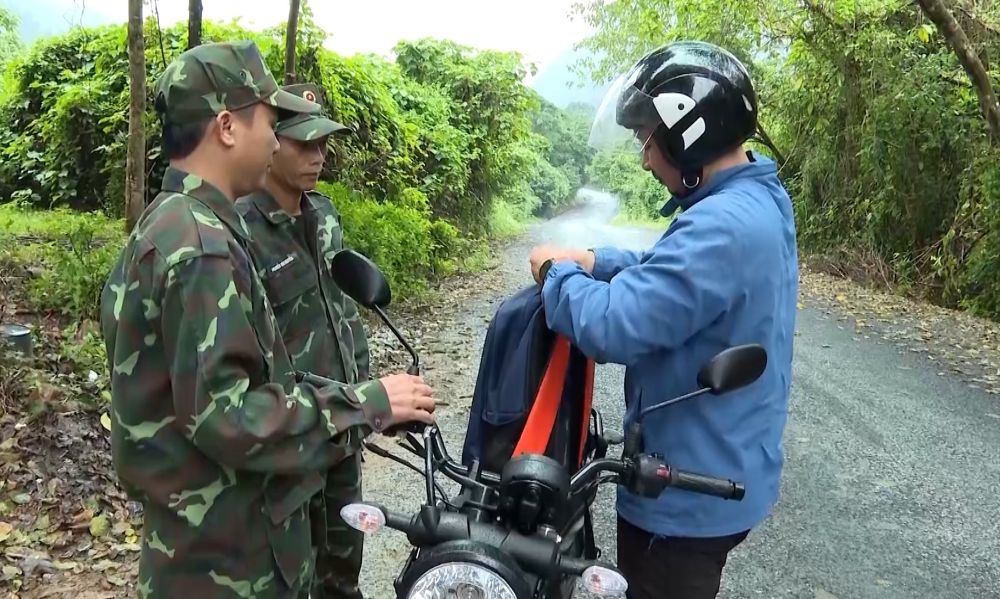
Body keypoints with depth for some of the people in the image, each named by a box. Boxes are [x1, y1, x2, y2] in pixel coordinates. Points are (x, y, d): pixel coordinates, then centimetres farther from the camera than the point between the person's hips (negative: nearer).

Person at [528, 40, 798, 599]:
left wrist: (557, 271, -15)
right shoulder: (760, 199, 4)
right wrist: (597, 261, 2)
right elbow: (673, 269, 16)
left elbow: (613, 326, -33)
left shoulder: (722, 225, -30)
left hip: (691, 492, -10)